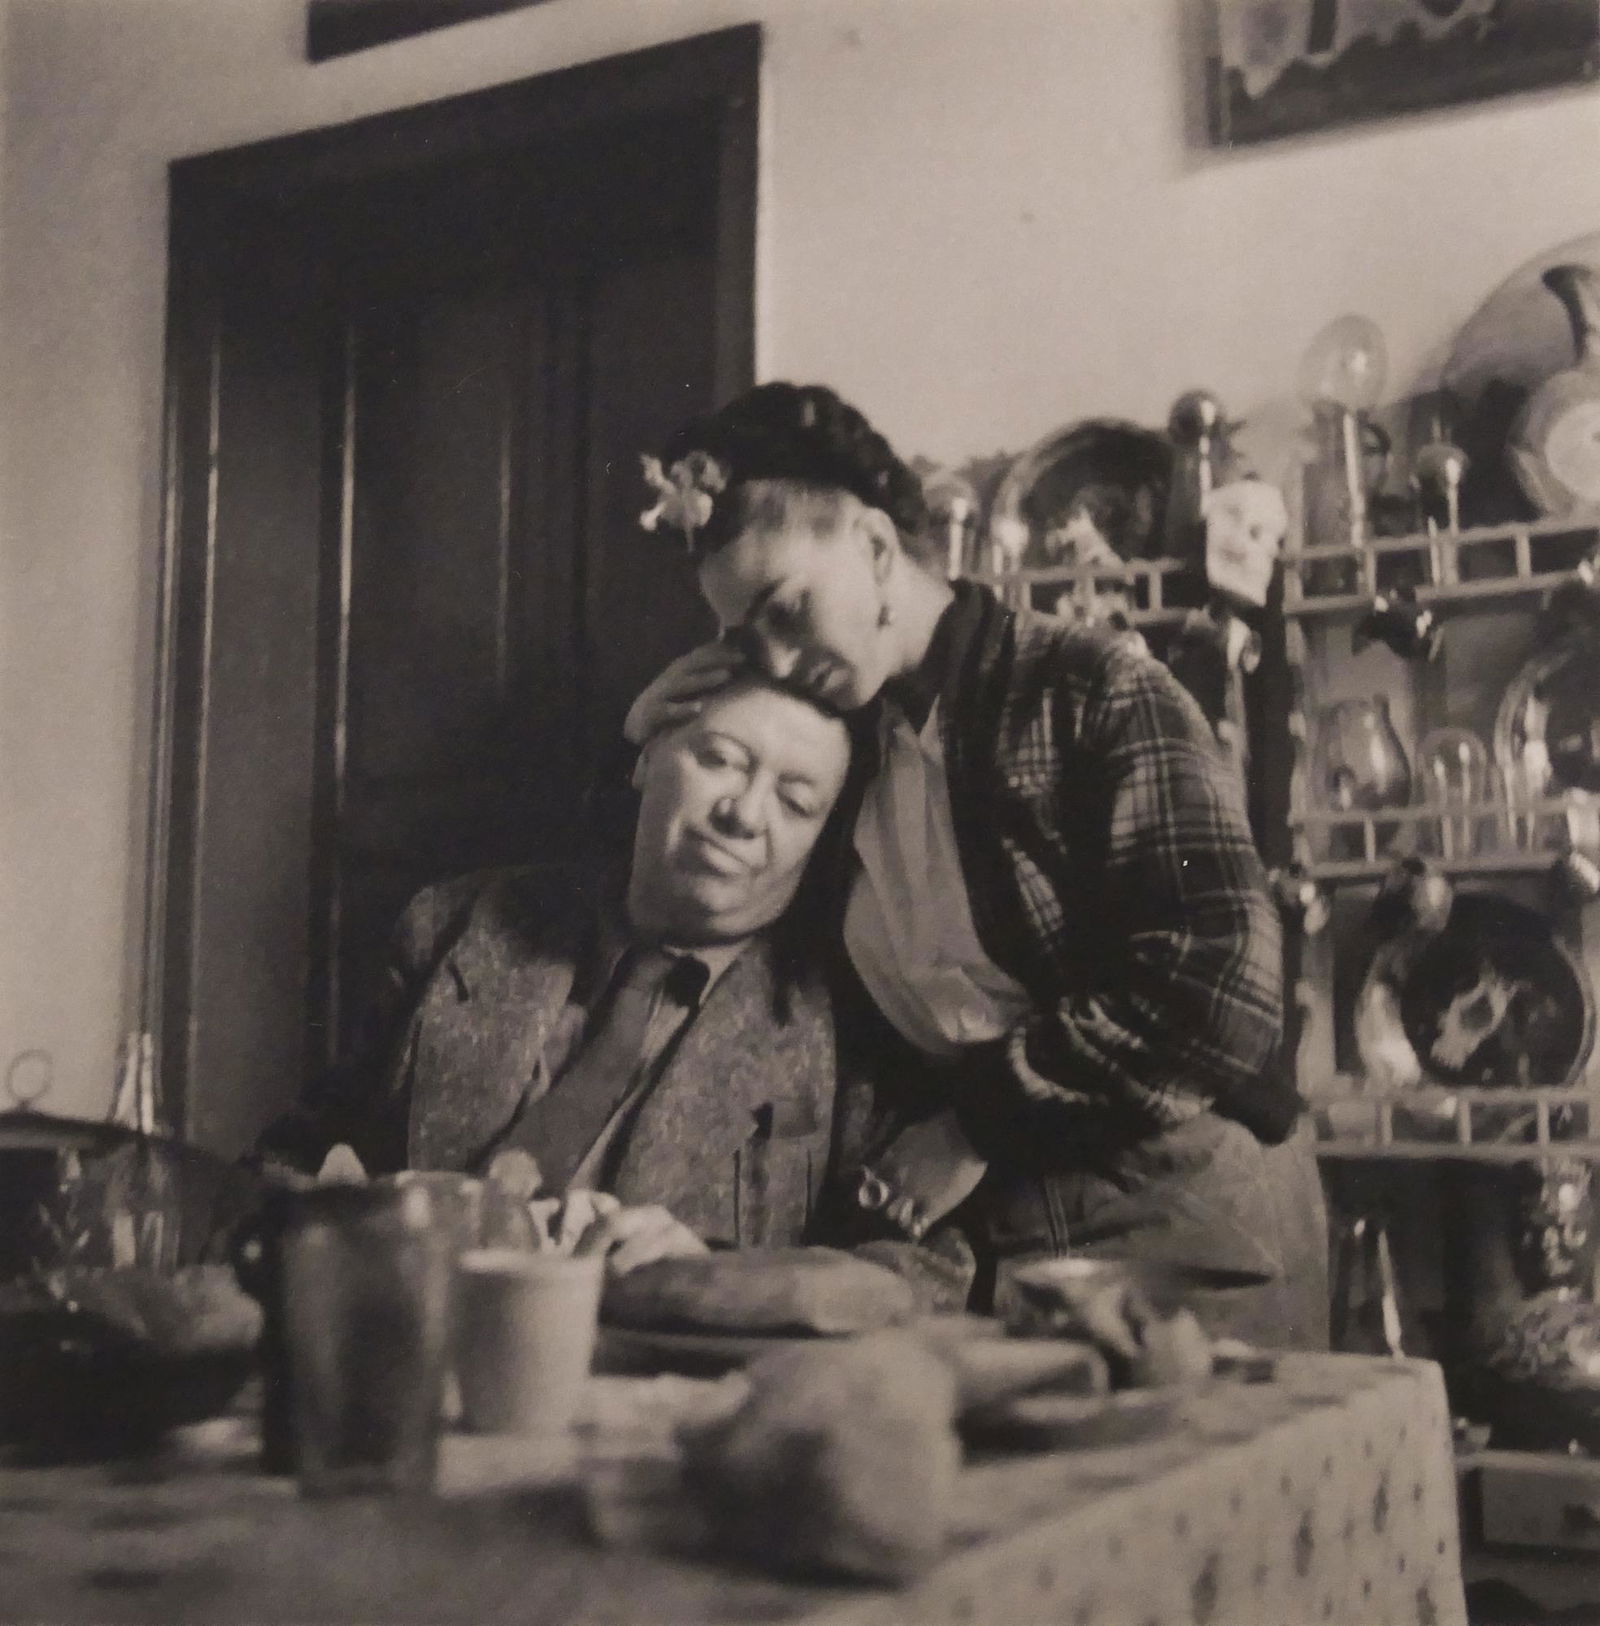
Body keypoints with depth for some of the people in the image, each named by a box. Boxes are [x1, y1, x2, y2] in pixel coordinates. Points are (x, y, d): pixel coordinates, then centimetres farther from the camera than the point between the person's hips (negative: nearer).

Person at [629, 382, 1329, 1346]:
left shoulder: (1093, 690, -10)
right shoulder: (841, 743, 8)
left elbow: (1224, 990, -20)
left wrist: (980, 1122, -14)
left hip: (1181, 1228, -5)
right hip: (976, 1237, 5)